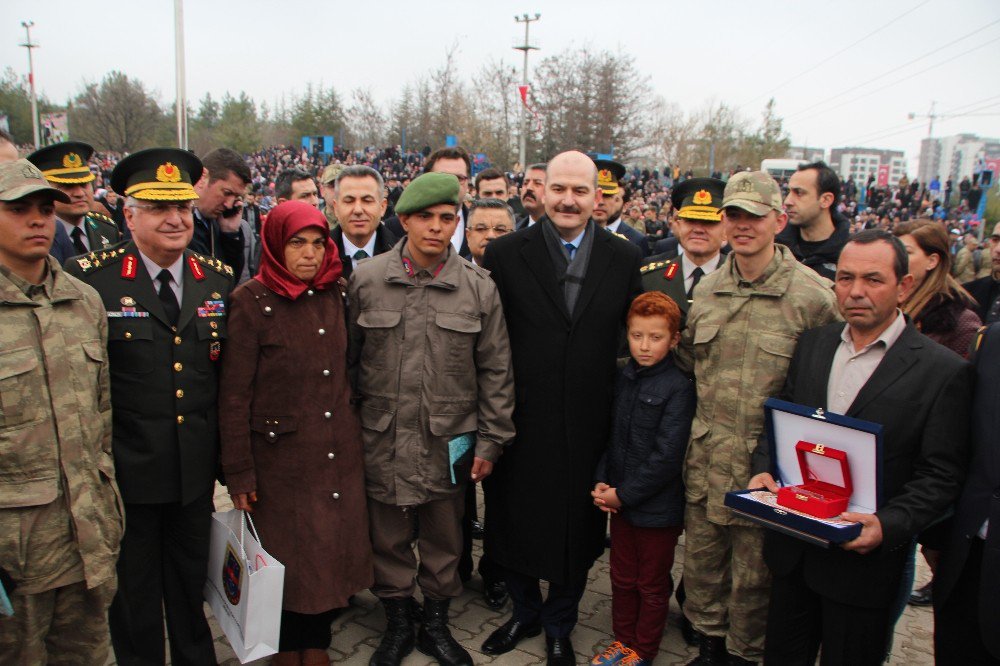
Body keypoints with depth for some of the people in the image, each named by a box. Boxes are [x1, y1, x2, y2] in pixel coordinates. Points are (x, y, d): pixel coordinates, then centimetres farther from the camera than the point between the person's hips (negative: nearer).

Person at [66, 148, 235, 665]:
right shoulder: (89, 278, -11)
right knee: (133, 587, 16)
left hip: (196, 467, 3)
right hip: (126, 467, -3)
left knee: (191, 582, 21)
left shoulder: (219, 279, 1)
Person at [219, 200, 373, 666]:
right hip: (281, 457, -4)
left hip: (339, 454, 4)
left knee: (333, 554, 12)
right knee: (287, 559, 10)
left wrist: (352, 436, 12)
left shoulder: (332, 295, 4)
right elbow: (233, 394, -9)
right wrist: (239, 472, -9)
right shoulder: (251, 301, -10)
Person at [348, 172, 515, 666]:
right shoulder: (365, 280, -2)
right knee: (388, 538, 14)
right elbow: (347, 360, 3)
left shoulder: (479, 287, -2)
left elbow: (495, 371, 2)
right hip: (382, 440, 0)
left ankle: (436, 624, 37)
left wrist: (490, 440, 0)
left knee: (444, 540, 15)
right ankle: (397, 624, 37)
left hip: (449, 440, 0)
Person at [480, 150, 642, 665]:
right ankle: (525, 612, 44)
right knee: (514, 522, 17)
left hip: (588, 427, 1)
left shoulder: (625, 258, 0)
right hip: (522, 423, 0)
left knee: (578, 529, 15)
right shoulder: (504, 254, -5)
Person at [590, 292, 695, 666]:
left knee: (652, 586, 14)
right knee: (622, 578, 20)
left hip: (657, 507, -5)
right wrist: (601, 482, -4)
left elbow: (666, 457, -18)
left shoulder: (678, 388, -16)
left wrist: (623, 494, -15)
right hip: (620, 502, 5)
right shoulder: (623, 378, 2)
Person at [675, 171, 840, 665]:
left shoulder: (813, 295, -12)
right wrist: (703, 417, 13)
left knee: (753, 573, 13)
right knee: (701, 559, 18)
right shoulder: (707, 290, 4)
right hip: (706, 457, 5)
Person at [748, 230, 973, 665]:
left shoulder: (943, 371, -10)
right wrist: (764, 468, -7)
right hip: (792, 549, 4)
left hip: (863, 560, -4)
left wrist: (887, 525, -24)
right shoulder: (812, 343, 4)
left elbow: (941, 477, -11)